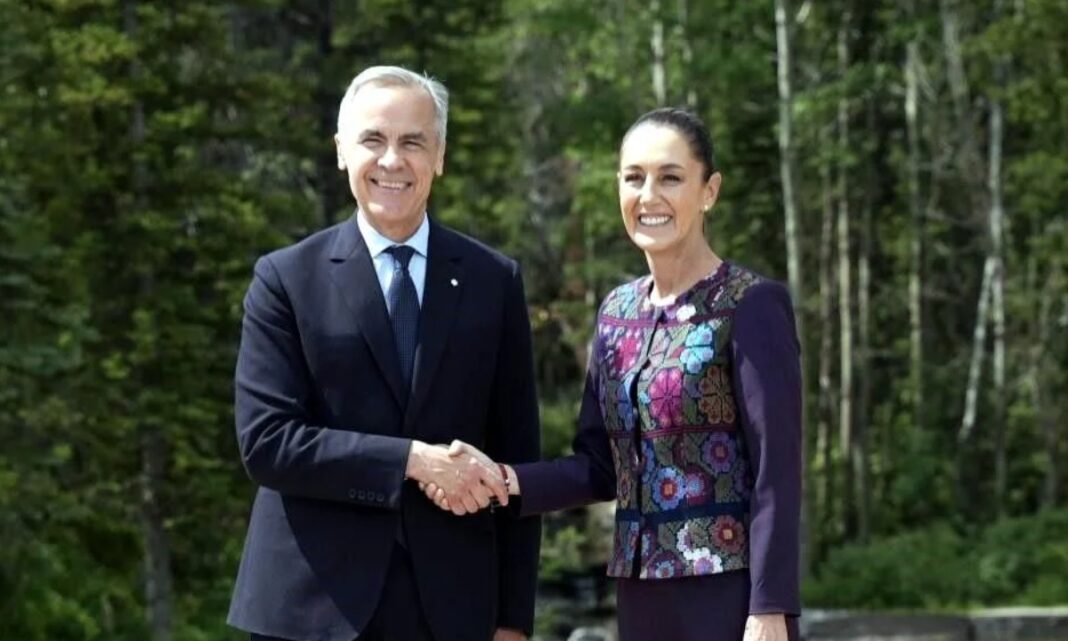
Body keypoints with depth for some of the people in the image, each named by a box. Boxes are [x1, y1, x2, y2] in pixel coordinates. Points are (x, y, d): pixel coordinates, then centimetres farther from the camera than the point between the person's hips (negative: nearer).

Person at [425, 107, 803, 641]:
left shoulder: (751, 306, -7)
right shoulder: (617, 312, 12)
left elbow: (777, 472, -12)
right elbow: (600, 467, 12)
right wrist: (504, 480, -5)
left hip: (729, 596, -6)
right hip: (642, 598, 6)